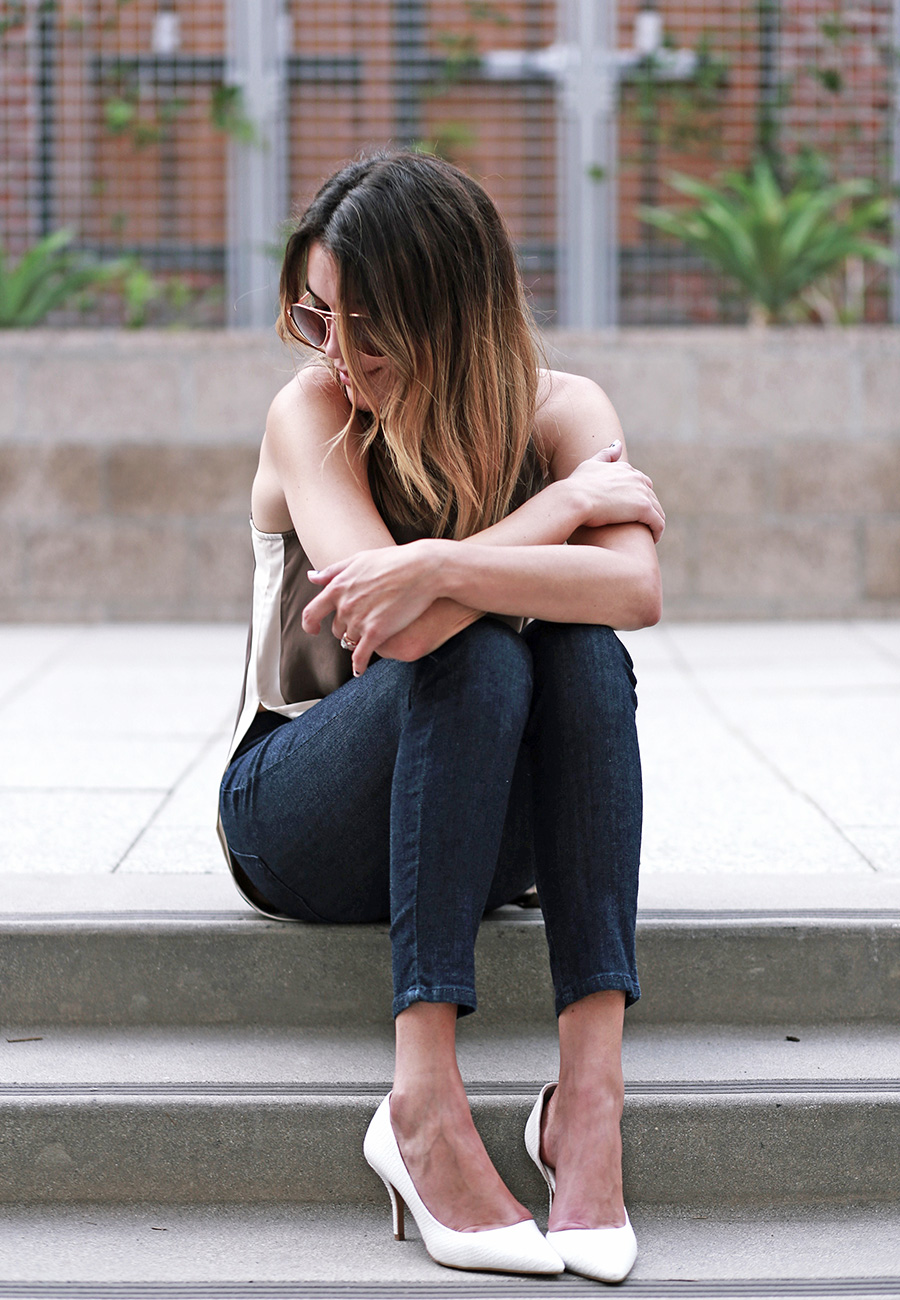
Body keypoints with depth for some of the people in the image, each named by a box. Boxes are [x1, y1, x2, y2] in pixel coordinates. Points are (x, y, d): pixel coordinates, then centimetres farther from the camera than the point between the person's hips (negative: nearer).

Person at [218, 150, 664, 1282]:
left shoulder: (558, 411, -5)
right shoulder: (311, 413, -13)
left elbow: (635, 589, -26)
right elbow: (397, 629, -28)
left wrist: (441, 565, -40)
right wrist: (566, 500, -22)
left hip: (490, 821, 3)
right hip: (295, 817, -3)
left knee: (584, 653, -28)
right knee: (477, 660, -32)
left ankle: (591, 1088, -35)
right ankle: (422, 1107, -38)